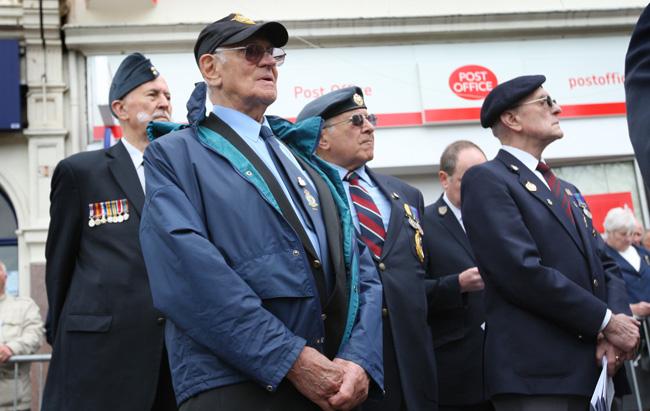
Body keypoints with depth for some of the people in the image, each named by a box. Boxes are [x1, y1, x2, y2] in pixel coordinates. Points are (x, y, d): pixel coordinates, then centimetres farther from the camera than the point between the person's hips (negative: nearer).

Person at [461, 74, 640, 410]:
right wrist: (606, 321, -12)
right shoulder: (485, 180, -6)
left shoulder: (568, 192, 20)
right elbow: (524, 271, -17)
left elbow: (604, 266, 14)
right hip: (536, 371, -8)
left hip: (594, 365, 8)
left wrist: (616, 321, -6)